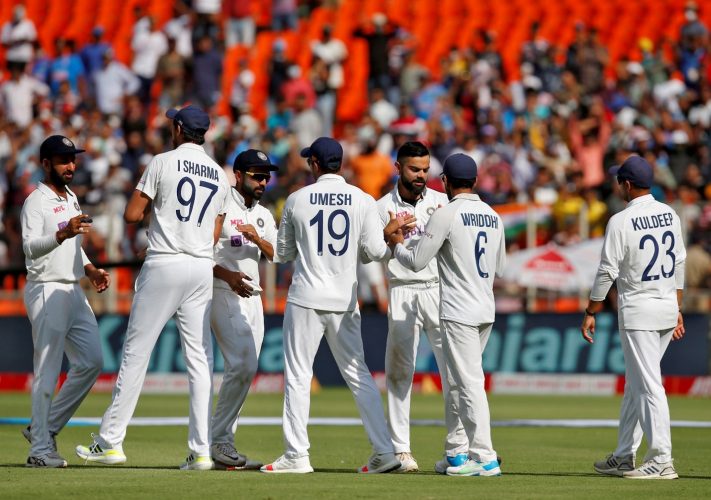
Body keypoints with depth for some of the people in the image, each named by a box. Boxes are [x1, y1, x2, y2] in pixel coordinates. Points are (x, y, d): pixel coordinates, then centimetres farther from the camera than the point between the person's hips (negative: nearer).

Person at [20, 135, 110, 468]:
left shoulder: (71, 199, 18)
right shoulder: (36, 202, -10)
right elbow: (30, 247, -24)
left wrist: (90, 269, 11)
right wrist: (62, 234, -40)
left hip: (74, 290, 9)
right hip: (47, 291, -9)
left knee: (91, 362, 5)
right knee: (47, 371, -8)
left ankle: (45, 428, 16)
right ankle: (41, 449, -5)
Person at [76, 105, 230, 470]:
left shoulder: (163, 163, -4)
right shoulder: (220, 175, 12)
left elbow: (131, 215, -6)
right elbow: (214, 235, 14)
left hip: (164, 265, -4)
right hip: (202, 268, 5)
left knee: (136, 352, -1)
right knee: (199, 359, 3)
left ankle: (110, 442, 0)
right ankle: (201, 450, -2)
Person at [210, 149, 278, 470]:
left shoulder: (264, 216, 17)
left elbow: (275, 255, 6)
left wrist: (257, 238, -12)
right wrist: (227, 274, -21)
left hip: (253, 297, 8)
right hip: (225, 296, -8)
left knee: (246, 369, 5)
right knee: (241, 365, -17)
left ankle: (222, 442, 11)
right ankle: (219, 440, -11)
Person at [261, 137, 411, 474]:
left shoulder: (297, 200, -2)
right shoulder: (363, 201, 0)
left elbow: (283, 253, 7)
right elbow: (376, 252, -4)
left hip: (306, 299, -3)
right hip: (345, 302, 3)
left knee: (297, 374, 2)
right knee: (358, 375, 9)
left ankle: (296, 455, -2)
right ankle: (384, 452, 5)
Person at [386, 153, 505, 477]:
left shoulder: (446, 214, -11)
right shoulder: (493, 216, 11)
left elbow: (416, 262, -10)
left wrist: (396, 244, 10)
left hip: (459, 312, -8)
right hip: (486, 311, 8)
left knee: (470, 383, -9)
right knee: (456, 381, 16)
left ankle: (485, 459, -12)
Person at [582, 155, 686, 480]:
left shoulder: (621, 221, -14)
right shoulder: (670, 215, 7)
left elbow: (607, 272, -12)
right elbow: (679, 264, 12)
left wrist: (590, 313, -3)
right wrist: (677, 310, 19)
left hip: (638, 311, -7)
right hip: (668, 307, 7)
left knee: (648, 385, -7)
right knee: (635, 383, 15)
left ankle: (661, 461, -11)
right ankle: (624, 458, 19)